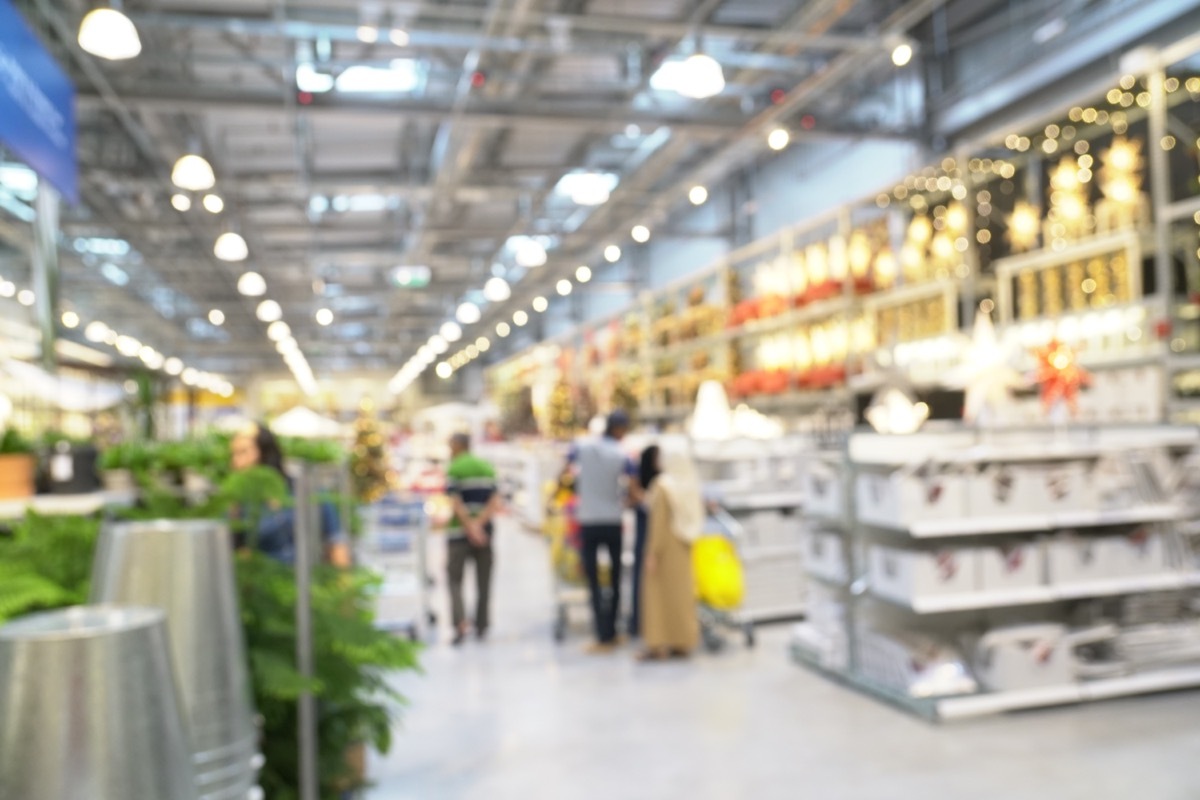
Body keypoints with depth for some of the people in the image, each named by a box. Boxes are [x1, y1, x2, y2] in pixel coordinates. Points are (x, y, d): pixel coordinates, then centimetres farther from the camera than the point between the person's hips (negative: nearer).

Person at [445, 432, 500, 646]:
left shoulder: (454, 469, -5)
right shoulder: (488, 468, 10)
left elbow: (456, 503, -14)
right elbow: (495, 502, -1)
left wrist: (471, 528, -15)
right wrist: (479, 523, -11)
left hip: (460, 532, -4)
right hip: (485, 532, 4)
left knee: (455, 579, 2)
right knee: (483, 582, 11)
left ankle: (460, 624, -14)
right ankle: (481, 627, 17)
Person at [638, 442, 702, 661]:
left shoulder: (662, 486, -14)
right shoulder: (693, 487, 4)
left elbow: (658, 522, -16)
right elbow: (699, 518, 7)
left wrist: (653, 553, -14)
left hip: (667, 545, -6)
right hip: (687, 549, 6)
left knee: (660, 592, 0)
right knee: (683, 591, 11)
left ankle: (657, 645, 0)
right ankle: (683, 642, 15)